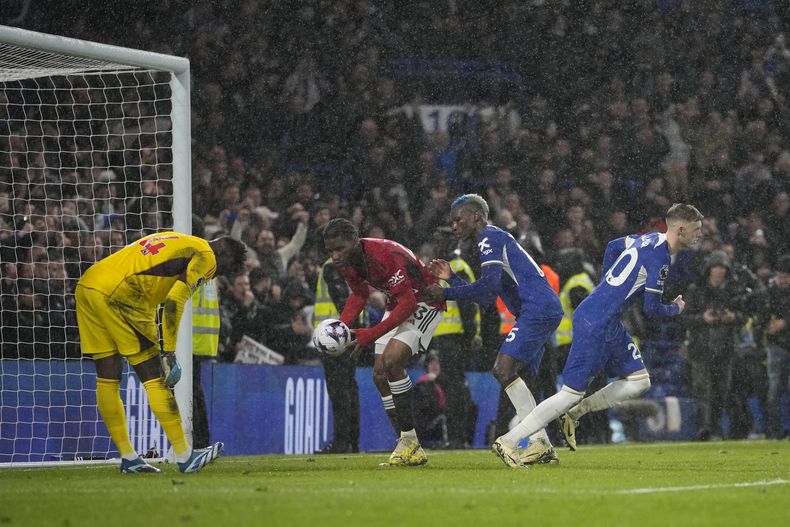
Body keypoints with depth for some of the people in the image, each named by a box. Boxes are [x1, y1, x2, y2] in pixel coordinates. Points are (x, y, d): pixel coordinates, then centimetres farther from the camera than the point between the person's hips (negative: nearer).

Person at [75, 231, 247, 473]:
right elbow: (174, 301, -11)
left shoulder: (179, 242, 28)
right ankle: (185, 457, 1)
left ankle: (128, 458, 17)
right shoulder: (205, 256, 2)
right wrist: (169, 354, -9)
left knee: (107, 379, 11)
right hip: (116, 293, -9)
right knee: (154, 378, -3)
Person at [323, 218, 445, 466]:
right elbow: (359, 295, 11)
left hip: (425, 302, -9)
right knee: (380, 375, 0)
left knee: (392, 360, -26)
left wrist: (371, 334, -35)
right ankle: (411, 451, 5)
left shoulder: (385, 255, -33)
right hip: (398, 305, 9)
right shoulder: (345, 263, -7)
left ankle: (409, 439, -18)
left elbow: (408, 304, -32)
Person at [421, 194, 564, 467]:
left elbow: (489, 288, -17)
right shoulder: (496, 239, 27)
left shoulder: (490, 238, -5)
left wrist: (446, 294, -11)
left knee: (505, 369, -18)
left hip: (538, 309, -11)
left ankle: (539, 442, -23)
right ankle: (544, 448, 5)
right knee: (509, 374, 10)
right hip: (546, 311, 11)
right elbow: (486, 297, 27)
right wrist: (451, 278, 22)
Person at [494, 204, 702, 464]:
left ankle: (575, 413, 13)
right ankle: (508, 441, -8)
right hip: (596, 324, -10)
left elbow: (614, 245, 29)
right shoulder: (659, 256, -17)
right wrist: (675, 309, 6)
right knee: (573, 391, -10)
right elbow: (651, 308, -14)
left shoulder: (651, 239, 11)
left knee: (639, 382, 10)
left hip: (610, 325, 10)